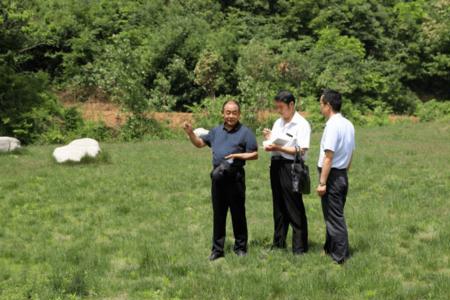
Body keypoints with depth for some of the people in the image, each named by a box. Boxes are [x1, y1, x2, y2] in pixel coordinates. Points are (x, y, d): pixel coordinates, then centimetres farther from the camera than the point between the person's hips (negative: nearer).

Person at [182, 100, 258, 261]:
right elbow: (200, 143, 20)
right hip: (218, 176, 5)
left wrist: (238, 155, -19)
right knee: (218, 214, 9)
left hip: (235, 177, -5)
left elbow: (254, 154, -5)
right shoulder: (216, 131, 13)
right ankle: (217, 249, 15)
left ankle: (240, 247, 16)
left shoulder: (245, 132, -3)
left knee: (238, 213, 4)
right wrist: (190, 133, 3)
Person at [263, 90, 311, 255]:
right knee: (278, 206, 14)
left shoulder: (302, 124, -9)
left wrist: (278, 148, -21)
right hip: (276, 165, 7)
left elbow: (301, 151, -17)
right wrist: (269, 139, -2)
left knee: (294, 208, -3)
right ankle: (278, 242, 24)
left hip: (291, 167, -7)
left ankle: (300, 247, 4)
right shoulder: (278, 123, 13)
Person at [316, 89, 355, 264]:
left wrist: (322, 182, -19)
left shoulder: (332, 126, -19)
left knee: (333, 216, 0)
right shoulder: (348, 125, 8)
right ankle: (331, 248, 30)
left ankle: (340, 256, 6)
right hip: (343, 175, 9)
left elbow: (328, 157, -21)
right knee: (336, 215, 18)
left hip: (332, 175, -9)